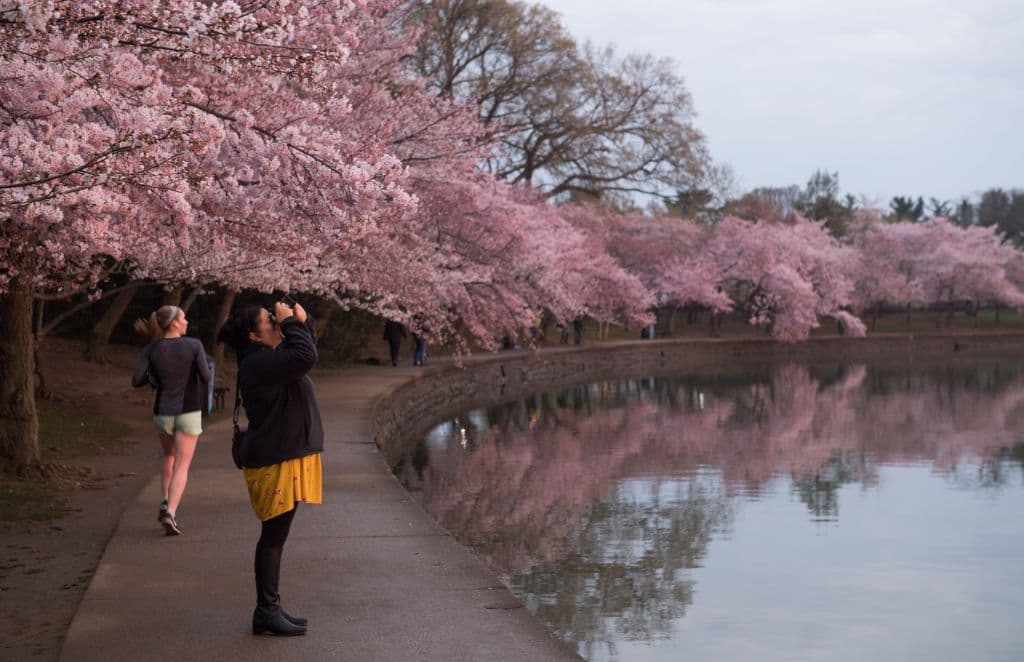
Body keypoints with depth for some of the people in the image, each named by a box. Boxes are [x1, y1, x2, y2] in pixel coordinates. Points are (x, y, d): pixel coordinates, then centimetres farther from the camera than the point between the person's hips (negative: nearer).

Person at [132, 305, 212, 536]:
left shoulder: (152, 349, -1)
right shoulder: (194, 345, -9)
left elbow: (136, 380, -6)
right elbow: (206, 377, -12)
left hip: (163, 412, 3)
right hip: (188, 411, -3)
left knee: (169, 455, 29)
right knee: (181, 466, 0)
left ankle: (166, 502, 17)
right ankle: (170, 512, -16)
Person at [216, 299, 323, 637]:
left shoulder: (267, 358, 13)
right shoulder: (258, 363, -19)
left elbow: (303, 353, 26)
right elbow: (306, 357, -31)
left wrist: (303, 321, 9)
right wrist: (291, 323, -18)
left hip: (287, 457, 11)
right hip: (275, 461, -11)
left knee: (275, 536, 15)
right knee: (273, 536, -4)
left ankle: (271, 607, 23)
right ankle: (266, 613, 4)